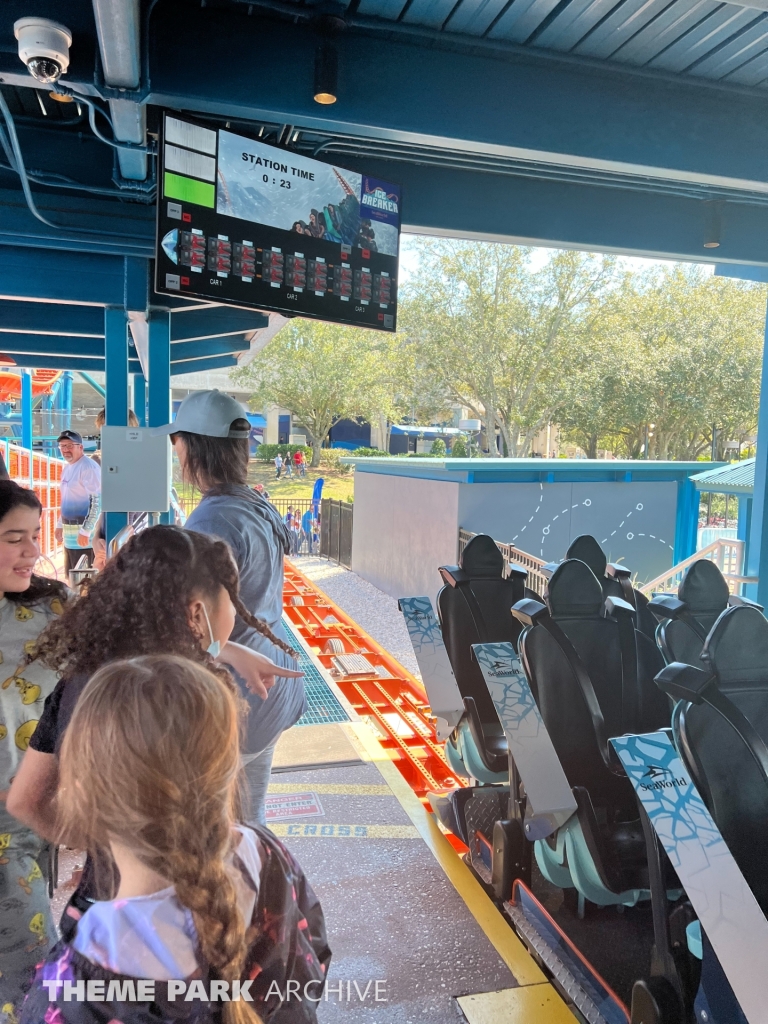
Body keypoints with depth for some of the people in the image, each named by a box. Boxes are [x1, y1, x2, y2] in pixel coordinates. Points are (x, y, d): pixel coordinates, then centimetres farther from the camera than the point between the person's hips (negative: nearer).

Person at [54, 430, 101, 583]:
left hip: (84, 532, -9)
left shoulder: (89, 467, -15)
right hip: (70, 532, 9)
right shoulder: (67, 468, 15)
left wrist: (85, 531, -24)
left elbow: (98, 501, -22)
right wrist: (60, 525, 22)